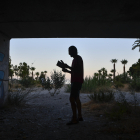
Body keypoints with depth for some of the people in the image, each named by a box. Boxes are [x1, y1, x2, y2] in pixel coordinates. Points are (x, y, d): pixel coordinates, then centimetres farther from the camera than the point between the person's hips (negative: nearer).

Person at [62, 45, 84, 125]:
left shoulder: (78, 58, -11)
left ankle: (74, 119, -14)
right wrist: (67, 70, 12)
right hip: (76, 81, 11)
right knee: (76, 98, 16)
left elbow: (77, 70, -23)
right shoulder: (76, 59, 19)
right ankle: (80, 116, 23)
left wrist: (67, 66, -18)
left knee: (72, 99, -14)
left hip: (77, 82, -11)